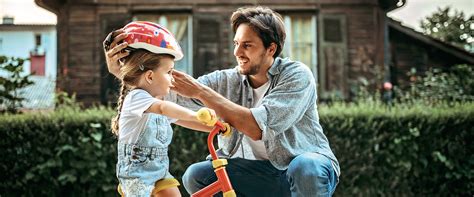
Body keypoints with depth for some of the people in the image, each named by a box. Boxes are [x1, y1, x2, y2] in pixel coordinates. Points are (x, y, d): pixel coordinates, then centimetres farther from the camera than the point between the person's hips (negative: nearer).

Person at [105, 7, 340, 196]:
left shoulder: (296, 75, -15)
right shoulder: (227, 80, -1)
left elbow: (258, 127, -29)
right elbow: (170, 94, -10)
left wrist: (201, 92, -28)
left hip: (310, 169, -4)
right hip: (258, 172, 5)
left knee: (305, 168, -38)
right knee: (195, 175, -16)